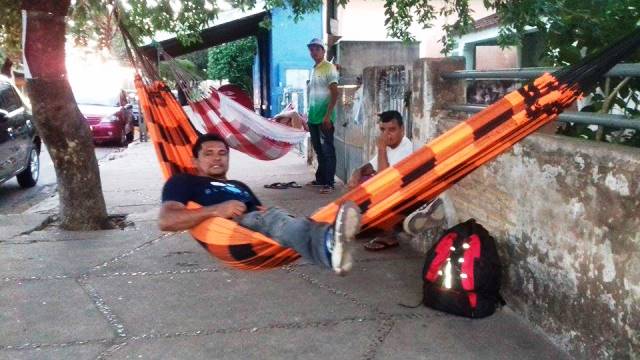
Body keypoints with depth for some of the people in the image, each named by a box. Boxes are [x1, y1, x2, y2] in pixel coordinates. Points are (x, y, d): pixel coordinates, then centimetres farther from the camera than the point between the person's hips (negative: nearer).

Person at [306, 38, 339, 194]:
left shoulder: (329, 68, -7)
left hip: (324, 117, -8)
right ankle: (320, 179, 23)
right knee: (318, 150, 14)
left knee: (327, 150, -5)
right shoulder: (313, 70, 16)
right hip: (313, 117, 8)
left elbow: (335, 93, -14)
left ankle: (329, 183, -2)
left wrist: (328, 115, -20)